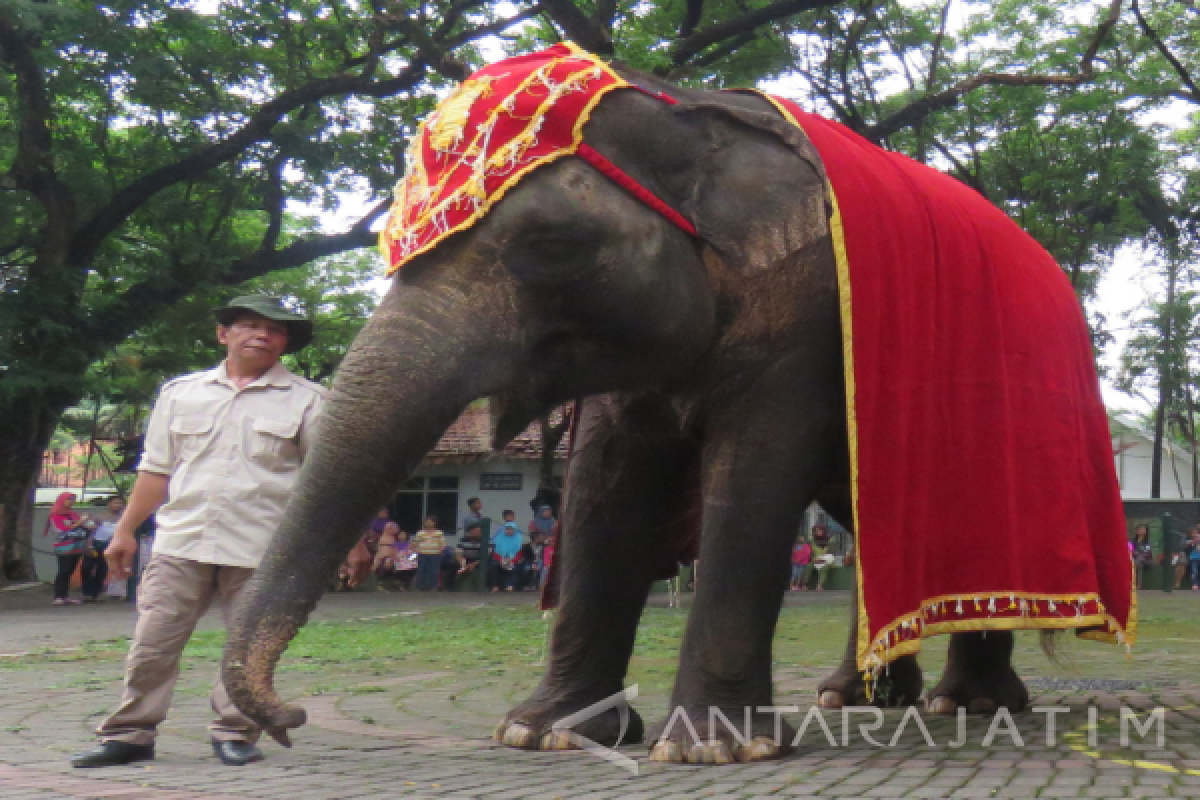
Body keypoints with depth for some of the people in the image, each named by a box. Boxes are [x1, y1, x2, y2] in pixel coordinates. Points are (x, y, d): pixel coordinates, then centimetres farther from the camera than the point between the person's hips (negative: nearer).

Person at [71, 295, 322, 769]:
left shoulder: (305, 400, 4)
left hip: (261, 547, -2)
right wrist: (125, 530, 12)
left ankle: (234, 733, 15)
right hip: (181, 539, 2)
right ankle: (130, 733, 12)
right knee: (154, 640, 2)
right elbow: (157, 468, 15)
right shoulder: (181, 392, 13)